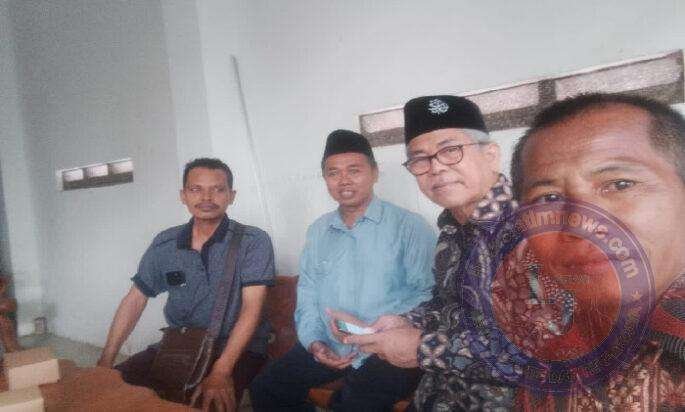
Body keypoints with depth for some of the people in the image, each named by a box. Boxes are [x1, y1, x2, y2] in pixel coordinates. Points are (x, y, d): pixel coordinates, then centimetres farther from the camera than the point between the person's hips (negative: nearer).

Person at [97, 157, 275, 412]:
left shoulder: (254, 242, -10)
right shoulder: (164, 244, 4)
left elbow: (251, 308, -17)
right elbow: (134, 301, 9)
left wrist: (220, 371, -27)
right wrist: (105, 361, 1)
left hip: (238, 349, -5)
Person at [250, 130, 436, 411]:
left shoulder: (409, 226, -5)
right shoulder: (318, 230, 14)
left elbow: (428, 293, -12)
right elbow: (307, 292, 15)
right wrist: (314, 342, -1)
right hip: (327, 345, 6)